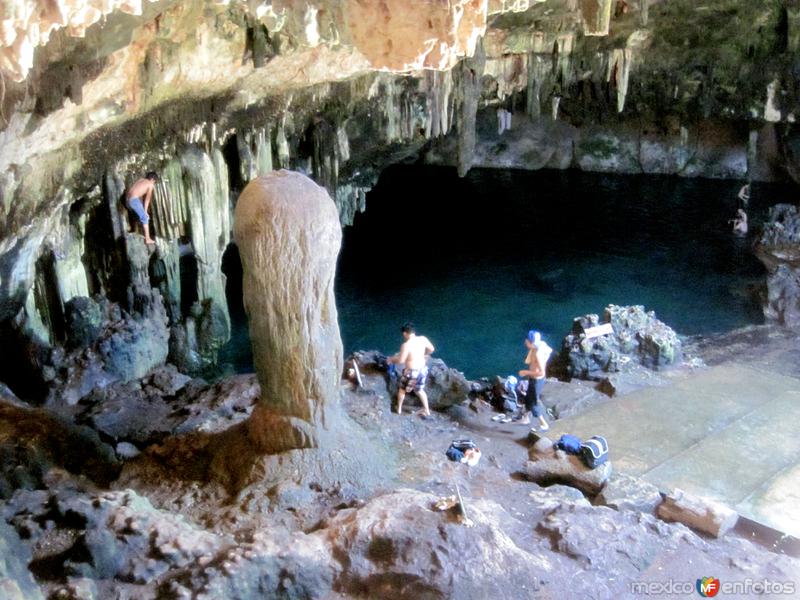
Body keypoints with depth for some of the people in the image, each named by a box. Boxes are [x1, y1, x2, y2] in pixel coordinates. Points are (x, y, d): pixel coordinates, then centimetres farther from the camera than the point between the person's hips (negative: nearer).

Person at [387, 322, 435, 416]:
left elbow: (400, 360, -21)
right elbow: (431, 349, 5)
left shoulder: (406, 345, -25)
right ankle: (427, 410, 35)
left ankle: (399, 409, 39)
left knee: (402, 389, 22)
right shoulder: (423, 339, -8)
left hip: (411, 372, -5)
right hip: (422, 369, 6)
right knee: (420, 390, 28)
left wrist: (391, 359, -2)